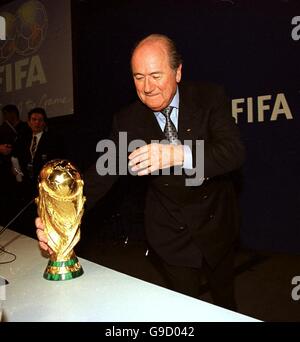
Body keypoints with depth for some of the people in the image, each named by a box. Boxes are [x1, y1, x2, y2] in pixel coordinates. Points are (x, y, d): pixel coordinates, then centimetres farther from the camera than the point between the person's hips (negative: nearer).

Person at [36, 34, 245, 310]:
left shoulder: (209, 97, -15)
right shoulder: (127, 121, -12)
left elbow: (235, 152, -26)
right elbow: (103, 172, -16)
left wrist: (178, 154, -44)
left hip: (217, 225, 1)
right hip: (171, 233, -1)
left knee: (224, 298, 25)